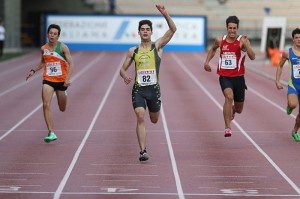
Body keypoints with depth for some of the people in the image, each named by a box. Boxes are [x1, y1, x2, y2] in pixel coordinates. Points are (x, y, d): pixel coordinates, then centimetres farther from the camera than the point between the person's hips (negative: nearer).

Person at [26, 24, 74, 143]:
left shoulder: (62, 47, -9)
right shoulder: (43, 48, 3)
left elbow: (71, 64, -12)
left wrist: (68, 78, -24)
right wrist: (33, 71, 11)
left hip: (61, 81, -2)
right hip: (48, 80, 2)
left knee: (62, 109, 14)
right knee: (46, 105, -18)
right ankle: (51, 133, -17)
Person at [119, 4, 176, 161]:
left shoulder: (157, 46, 2)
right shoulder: (133, 51, 7)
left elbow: (173, 29, -10)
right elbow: (122, 69, 13)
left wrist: (165, 14, -23)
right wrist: (125, 76, -11)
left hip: (154, 89, 0)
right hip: (138, 89, 0)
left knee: (154, 120, 13)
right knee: (140, 118, -16)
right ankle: (143, 151, -17)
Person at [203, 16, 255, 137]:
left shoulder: (242, 41, -9)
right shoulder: (220, 40, 1)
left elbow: (252, 57, -23)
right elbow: (213, 49, 25)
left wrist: (246, 45, -36)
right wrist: (207, 61, 12)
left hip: (238, 77, 0)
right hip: (224, 77, 0)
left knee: (239, 109, 12)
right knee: (229, 97, -29)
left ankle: (232, 110, 52)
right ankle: (227, 128, -27)